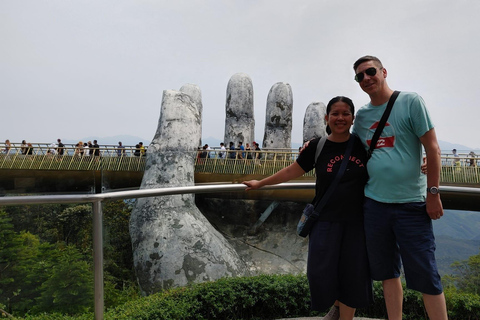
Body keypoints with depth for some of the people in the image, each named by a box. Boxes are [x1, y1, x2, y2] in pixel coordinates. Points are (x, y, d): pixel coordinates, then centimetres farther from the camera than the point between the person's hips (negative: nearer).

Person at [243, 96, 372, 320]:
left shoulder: (363, 144, -3)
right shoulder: (317, 146, -4)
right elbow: (292, 171, 4)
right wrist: (260, 183, 9)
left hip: (357, 221, 1)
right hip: (326, 221, 0)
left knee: (352, 274, 9)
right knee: (320, 272, -1)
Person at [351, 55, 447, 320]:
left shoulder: (411, 102, -2)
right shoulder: (361, 115, 10)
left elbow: (432, 149, -5)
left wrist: (433, 193, -9)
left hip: (411, 202, -4)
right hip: (373, 203, 5)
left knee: (425, 275, 1)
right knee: (387, 272, 14)